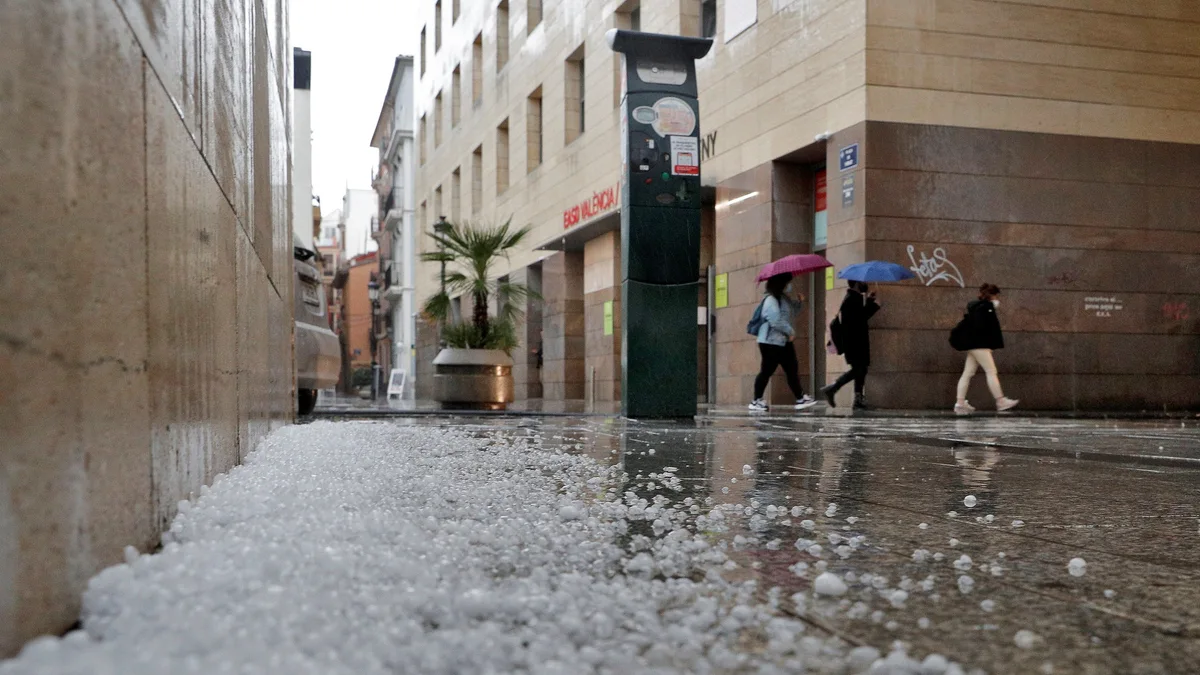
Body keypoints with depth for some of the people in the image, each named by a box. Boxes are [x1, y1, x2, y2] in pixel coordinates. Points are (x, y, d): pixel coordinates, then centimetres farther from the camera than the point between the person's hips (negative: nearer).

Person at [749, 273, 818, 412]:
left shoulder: (784, 298, 14)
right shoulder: (770, 299, -16)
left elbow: (792, 311, 24)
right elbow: (776, 321, -24)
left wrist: (799, 302, 6)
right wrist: (790, 331, -14)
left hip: (784, 342, 10)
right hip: (771, 342, -10)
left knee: (792, 369, 8)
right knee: (766, 371, -4)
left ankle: (800, 398, 11)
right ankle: (756, 401, 5)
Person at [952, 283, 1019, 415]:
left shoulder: (978, 307, 18)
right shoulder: (984, 308, -13)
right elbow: (980, 327, -23)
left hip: (973, 344, 10)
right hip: (978, 344, -10)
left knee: (968, 373, 6)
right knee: (991, 371, -8)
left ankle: (960, 403, 4)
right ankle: (1001, 401, -7)